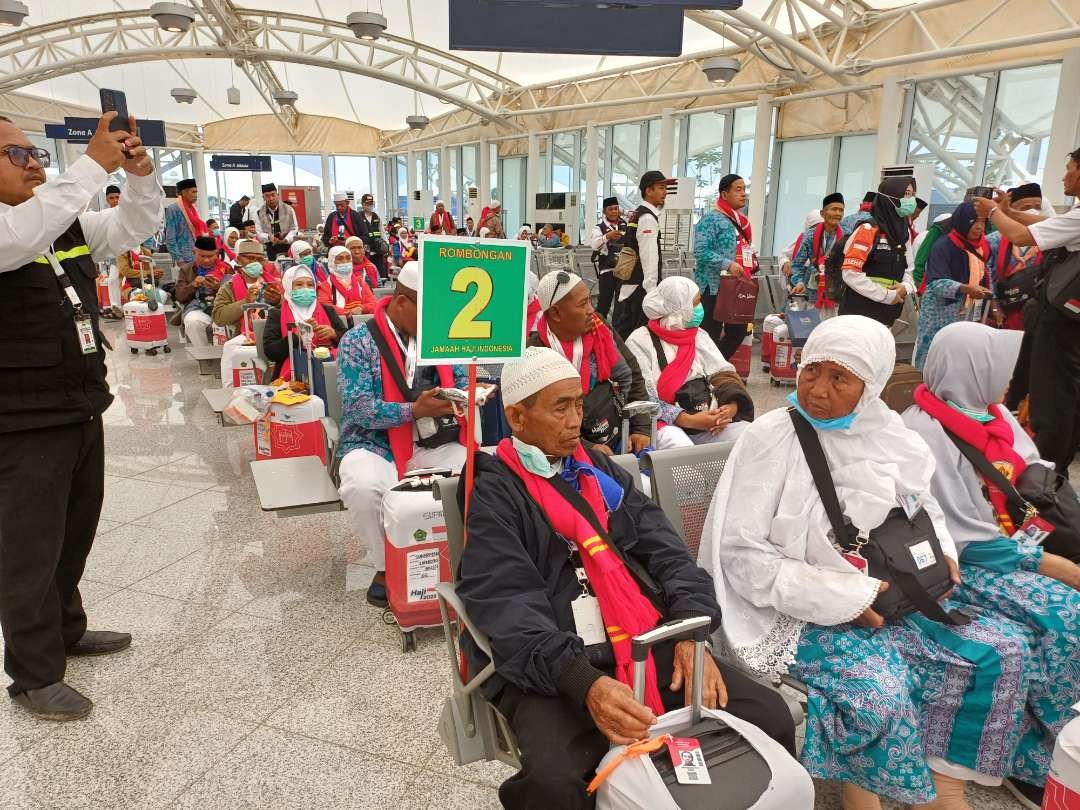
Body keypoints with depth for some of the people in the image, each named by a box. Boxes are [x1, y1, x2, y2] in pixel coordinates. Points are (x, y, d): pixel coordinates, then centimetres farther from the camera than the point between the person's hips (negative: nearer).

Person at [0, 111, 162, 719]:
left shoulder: (70, 225, 9)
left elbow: (135, 228, 11)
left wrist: (140, 173, -8)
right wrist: (95, 164, -31)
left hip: (83, 411, 7)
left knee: (75, 536, 21)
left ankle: (65, 630, 41)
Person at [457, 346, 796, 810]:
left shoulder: (602, 471, 16)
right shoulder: (492, 494, -3)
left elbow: (667, 552, 9)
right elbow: (507, 605, -16)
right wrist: (583, 681, -30)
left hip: (644, 642, 5)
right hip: (547, 667, -5)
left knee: (769, 717, -8)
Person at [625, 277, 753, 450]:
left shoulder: (700, 335, 17)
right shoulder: (641, 341, -3)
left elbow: (723, 374, 11)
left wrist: (732, 406, -11)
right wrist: (688, 420, -20)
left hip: (709, 418, 5)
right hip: (667, 423, -5)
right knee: (682, 448, -37)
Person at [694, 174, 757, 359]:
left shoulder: (741, 221, 16)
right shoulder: (711, 218, -10)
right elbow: (700, 251, -19)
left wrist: (752, 262, 9)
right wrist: (728, 264, -24)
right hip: (714, 287, -9)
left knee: (739, 330, 11)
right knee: (711, 334, -3)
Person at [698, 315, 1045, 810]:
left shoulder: (885, 434, 1)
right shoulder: (771, 437, -16)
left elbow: (920, 501, 20)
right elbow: (742, 552, -18)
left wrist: (939, 551, -1)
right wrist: (840, 598, -20)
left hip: (884, 596, 7)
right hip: (801, 611, -6)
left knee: (1006, 647, 0)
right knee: (880, 692, -28)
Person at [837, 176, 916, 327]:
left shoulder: (902, 233, 15)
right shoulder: (867, 230, -9)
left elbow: (908, 270, 20)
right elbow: (851, 273, -17)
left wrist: (905, 287, -5)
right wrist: (886, 295, -15)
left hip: (887, 316, 8)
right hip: (860, 314, -8)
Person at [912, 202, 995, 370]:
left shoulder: (983, 247, 10)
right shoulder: (944, 246, -11)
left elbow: (982, 278, 20)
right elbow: (936, 282, -20)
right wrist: (966, 289, -33)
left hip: (966, 316, 6)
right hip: (939, 315, -6)